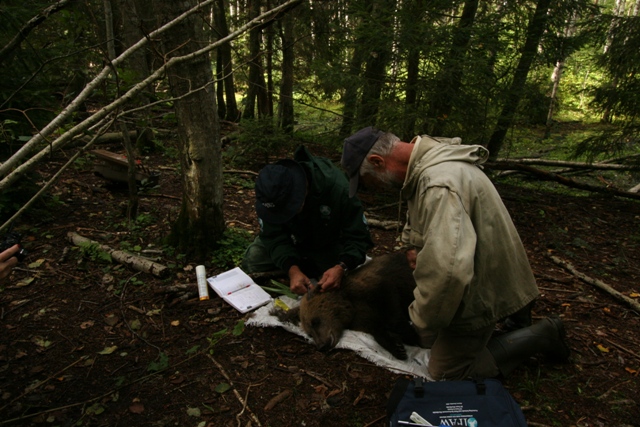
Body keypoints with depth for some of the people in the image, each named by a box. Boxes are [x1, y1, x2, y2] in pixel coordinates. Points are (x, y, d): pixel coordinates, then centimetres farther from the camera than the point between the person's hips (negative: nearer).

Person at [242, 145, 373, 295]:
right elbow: (274, 236, -27)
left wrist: (341, 267, -51)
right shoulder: (271, 193, -31)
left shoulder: (337, 188, -38)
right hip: (294, 237, 2)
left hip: (328, 243, -1)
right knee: (252, 260, -17)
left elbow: (358, 236, -31)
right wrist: (292, 269, -45)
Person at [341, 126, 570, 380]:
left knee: (446, 373, 5)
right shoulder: (428, 157, -2)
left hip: (478, 295, -9)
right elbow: (419, 214, 19)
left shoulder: (439, 186, -36)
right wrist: (413, 243, 1)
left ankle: (541, 336, 12)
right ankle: (513, 306, 26)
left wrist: (424, 324, -29)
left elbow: (448, 271, -45)